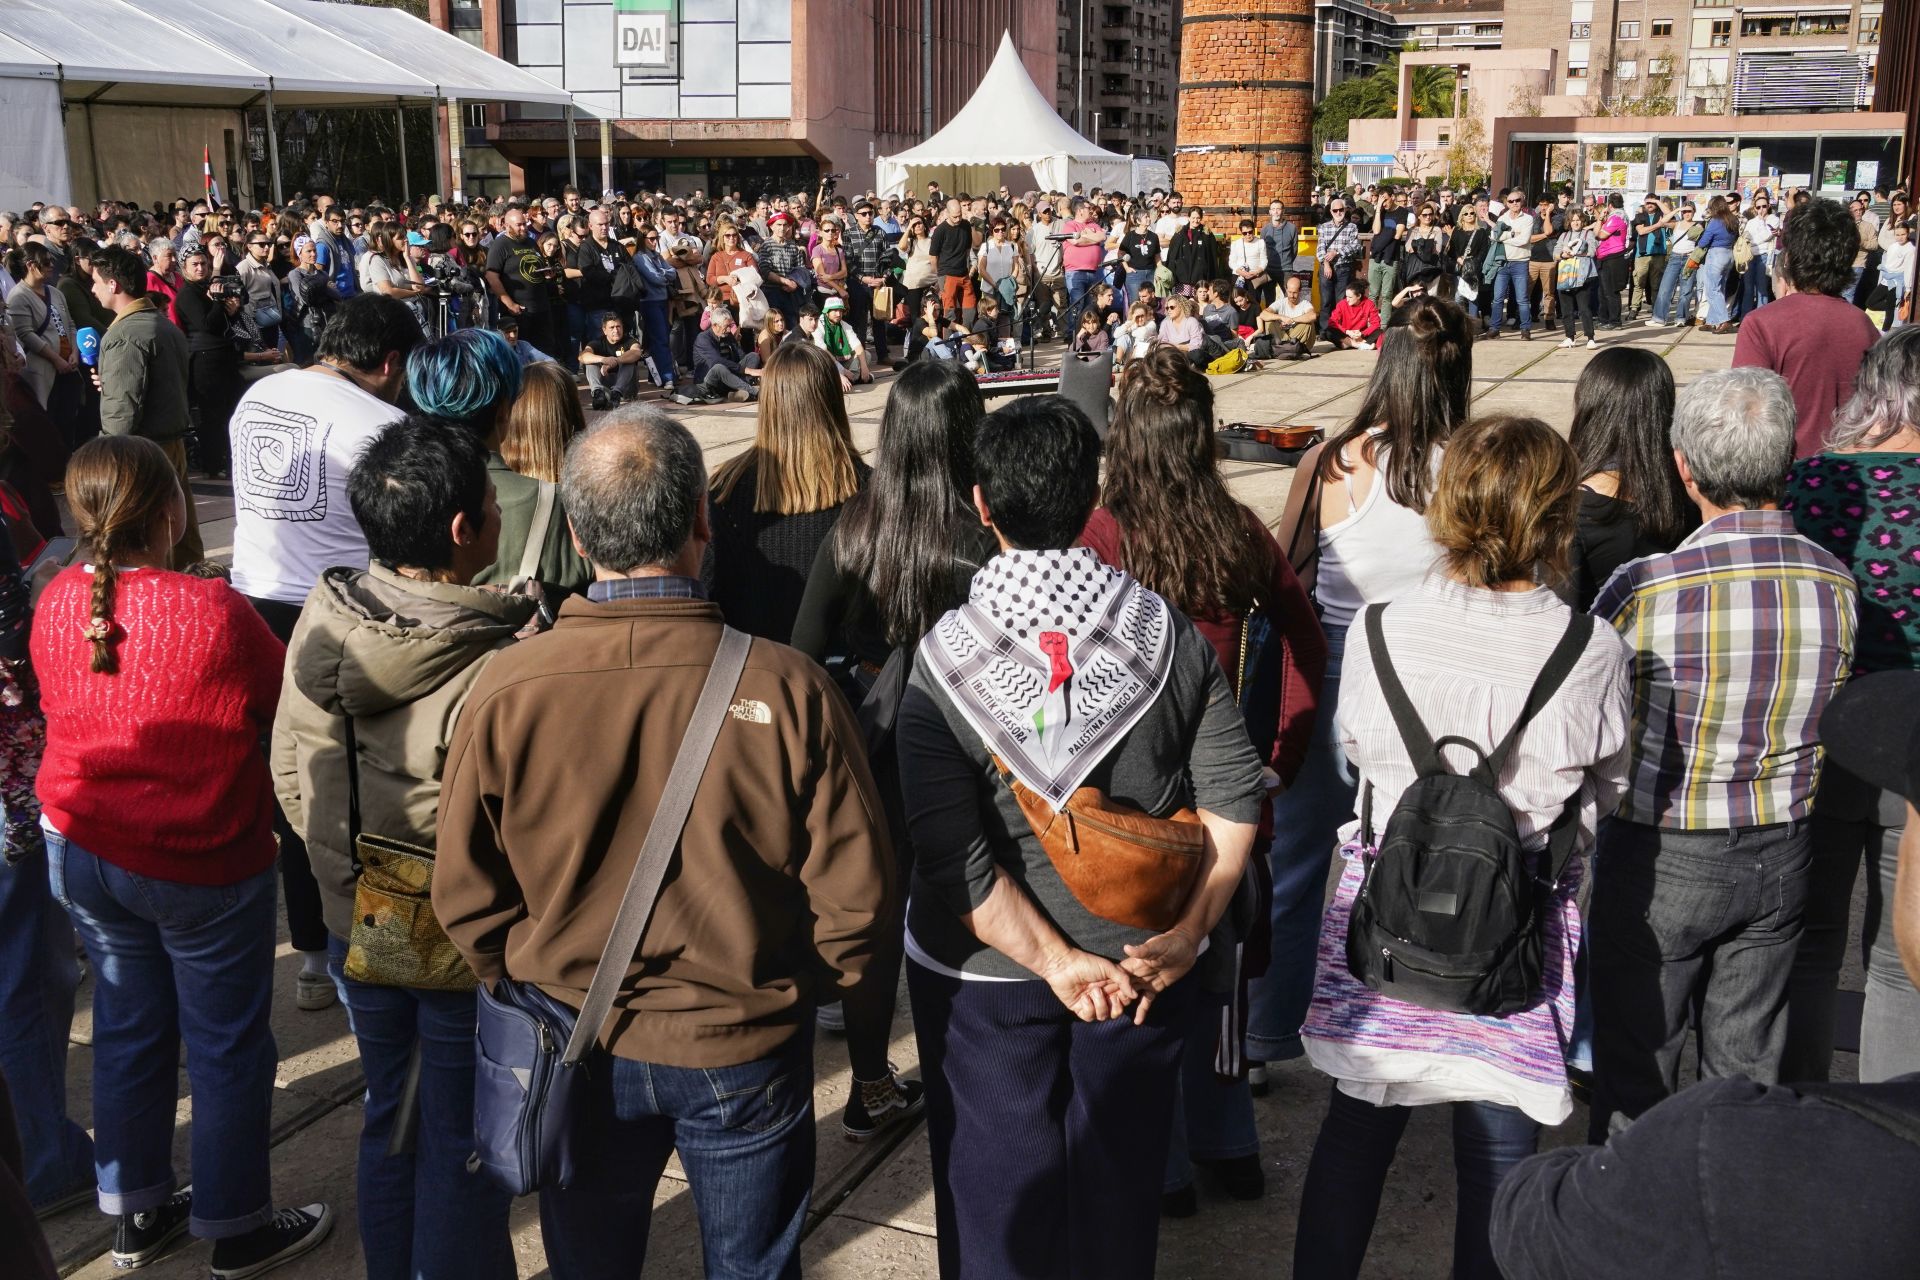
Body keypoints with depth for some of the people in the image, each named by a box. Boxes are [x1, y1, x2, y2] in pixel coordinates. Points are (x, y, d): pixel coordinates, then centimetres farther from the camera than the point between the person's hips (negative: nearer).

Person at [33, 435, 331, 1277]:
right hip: (202, 865, -6)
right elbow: (287, 703, -8)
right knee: (228, 1048, 11)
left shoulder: (55, 605, -6)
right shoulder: (214, 612, -24)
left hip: (80, 852, 6)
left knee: (128, 1028, 20)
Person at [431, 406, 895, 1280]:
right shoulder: (786, 688, -22)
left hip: (576, 1048, 1)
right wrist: (792, 993, 4)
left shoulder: (504, 689, -19)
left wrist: (532, 986, 10)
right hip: (746, 1050, -1)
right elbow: (855, 893, -15)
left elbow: (465, 897, -8)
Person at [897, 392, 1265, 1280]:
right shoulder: (1170, 636, -10)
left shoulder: (944, 663, -17)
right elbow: (1235, 796, -9)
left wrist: (1054, 961, -15)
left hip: (988, 974, -2)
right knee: (1120, 1178, 22)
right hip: (1142, 967, 2)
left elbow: (954, 860, -22)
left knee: (998, 1190, 17)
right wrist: (1187, 933, -6)